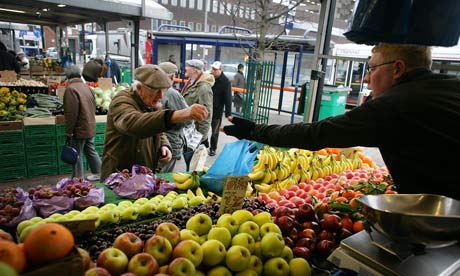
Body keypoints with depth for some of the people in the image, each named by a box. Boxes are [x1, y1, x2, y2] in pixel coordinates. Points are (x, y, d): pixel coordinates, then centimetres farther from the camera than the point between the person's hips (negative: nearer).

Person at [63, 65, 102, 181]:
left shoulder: (71, 89, -16)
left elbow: (71, 113, -20)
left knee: (77, 155, 3)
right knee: (91, 151, 17)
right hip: (91, 127, 8)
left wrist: (69, 131, -13)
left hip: (80, 129, -8)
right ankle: (98, 173, 26)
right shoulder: (87, 87, 8)